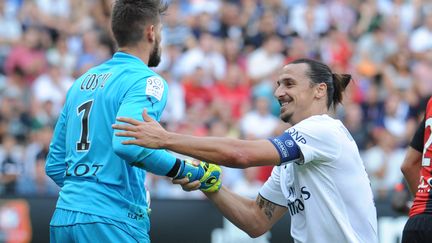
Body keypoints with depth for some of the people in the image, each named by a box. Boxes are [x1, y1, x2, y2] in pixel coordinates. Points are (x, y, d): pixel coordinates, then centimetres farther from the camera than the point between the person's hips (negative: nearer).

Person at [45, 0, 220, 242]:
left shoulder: (81, 82, 17)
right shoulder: (147, 81, -6)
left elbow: (55, 165, 19)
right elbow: (128, 144, -25)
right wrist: (192, 172, -15)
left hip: (62, 217, 8)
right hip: (111, 222, -8)